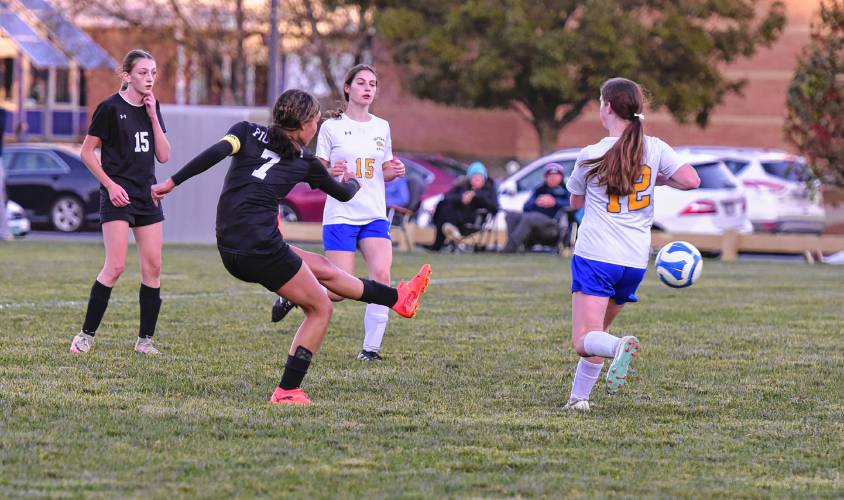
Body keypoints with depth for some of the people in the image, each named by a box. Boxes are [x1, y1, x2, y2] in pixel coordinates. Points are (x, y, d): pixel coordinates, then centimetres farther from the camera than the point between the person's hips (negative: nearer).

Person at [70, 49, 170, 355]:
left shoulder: (152, 108, 10)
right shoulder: (111, 108, -8)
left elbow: (163, 156, 5)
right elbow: (87, 152, -5)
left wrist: (153, 117, -3)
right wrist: (110, 185, -12)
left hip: (147, 195, 6)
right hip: (118, 197, -6)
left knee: (153, 268, 1)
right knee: (115, 267, -15)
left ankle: (145, 340, 8)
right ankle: (87, 335, -7)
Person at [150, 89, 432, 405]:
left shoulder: (247, 133, 11)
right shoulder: (304, 162, 6)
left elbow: (216, 152, -10)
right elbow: (343, 194, 23)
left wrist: (171, 183, -11)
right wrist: (353, 182, 46)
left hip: (230, 253, 6)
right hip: (262, 249, -6)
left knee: (323, 268, 23)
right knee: (320, 309, 11)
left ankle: (396, 299, 35)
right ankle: (287, 390, 8)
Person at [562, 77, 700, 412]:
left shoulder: (591, 155, -4)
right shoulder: (654, 149, 1)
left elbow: (575, 201, 10)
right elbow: (691, 180, -8)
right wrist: (659, 179, 10)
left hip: (595, 258, -5)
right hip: (636, 261, 5)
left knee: (584, 341, -11)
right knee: (598, 330, 22)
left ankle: (620, 347, -41)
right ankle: (578, 397, 19)